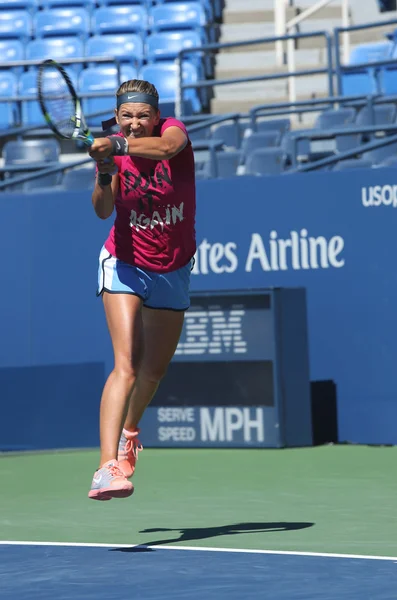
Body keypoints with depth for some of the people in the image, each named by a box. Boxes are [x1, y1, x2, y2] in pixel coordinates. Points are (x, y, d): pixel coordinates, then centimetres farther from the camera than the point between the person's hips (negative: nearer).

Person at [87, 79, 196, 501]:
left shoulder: (174, 130, -15)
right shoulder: (113, 149, -12)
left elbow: (165, 147, -41)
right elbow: (103, 211, -23)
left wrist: (118, 144, -54)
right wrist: (105, 173, -41)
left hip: (172, 272, 2)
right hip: (125, 266, -2)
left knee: (154, 369, 17)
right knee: (126, 367, -20)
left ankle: (129, 431, 48)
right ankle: (107, 467, -30)